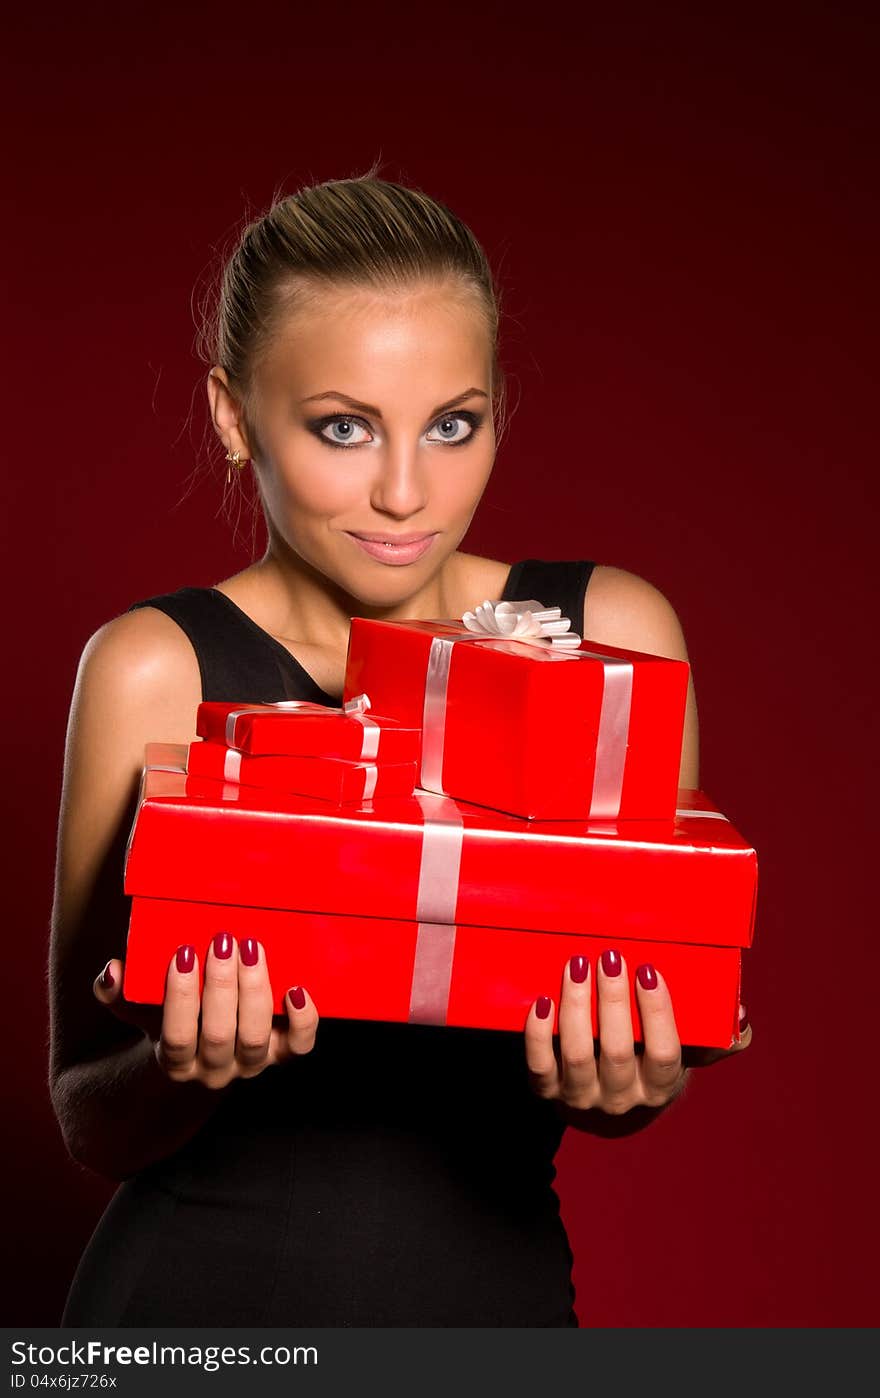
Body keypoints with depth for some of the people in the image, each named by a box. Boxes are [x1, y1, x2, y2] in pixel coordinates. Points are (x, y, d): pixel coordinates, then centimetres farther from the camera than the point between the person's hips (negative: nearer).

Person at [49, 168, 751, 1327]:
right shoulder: (157, 669, -12)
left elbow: (629, 1102, -2)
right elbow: (93, 1126, -9)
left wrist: (633, 1082, -22)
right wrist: (185, 1066, -29)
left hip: (497, 1286, 2)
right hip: (197, 1288, -1)